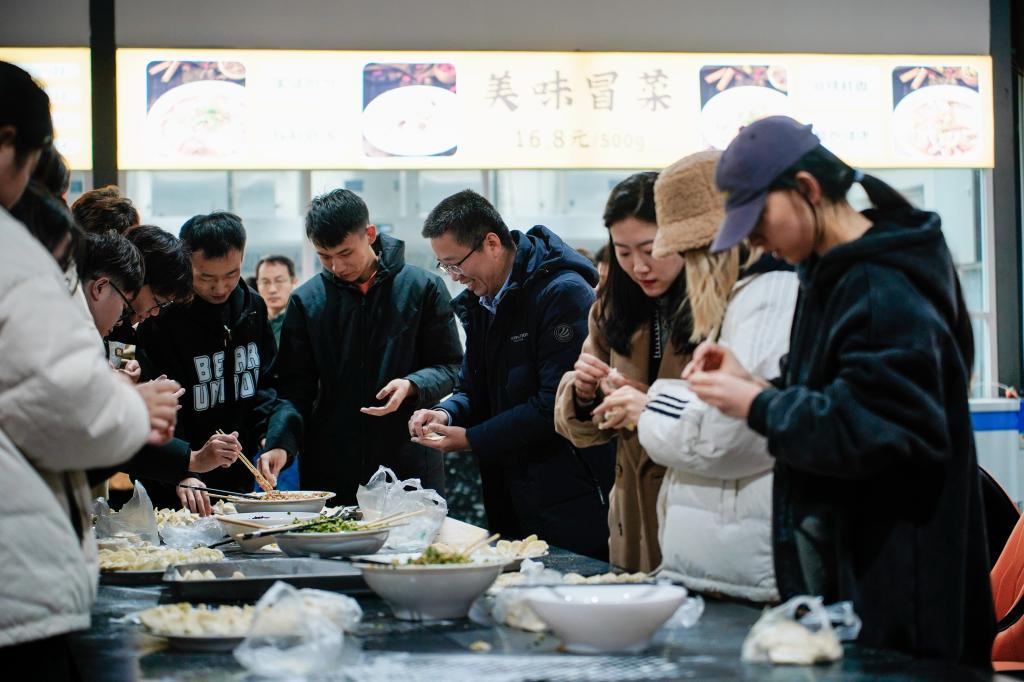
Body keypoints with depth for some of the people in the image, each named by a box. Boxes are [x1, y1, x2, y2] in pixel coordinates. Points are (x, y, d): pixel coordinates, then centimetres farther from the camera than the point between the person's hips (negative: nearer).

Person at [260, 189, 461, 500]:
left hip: (411, 467, -1)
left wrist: (411, 386, -15)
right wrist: (280, 444, -11)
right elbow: (296, 389, 5)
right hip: (328, 471, 1)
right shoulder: (307, 300, 6)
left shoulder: (423, 287, 1)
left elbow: (450, 367, 5)